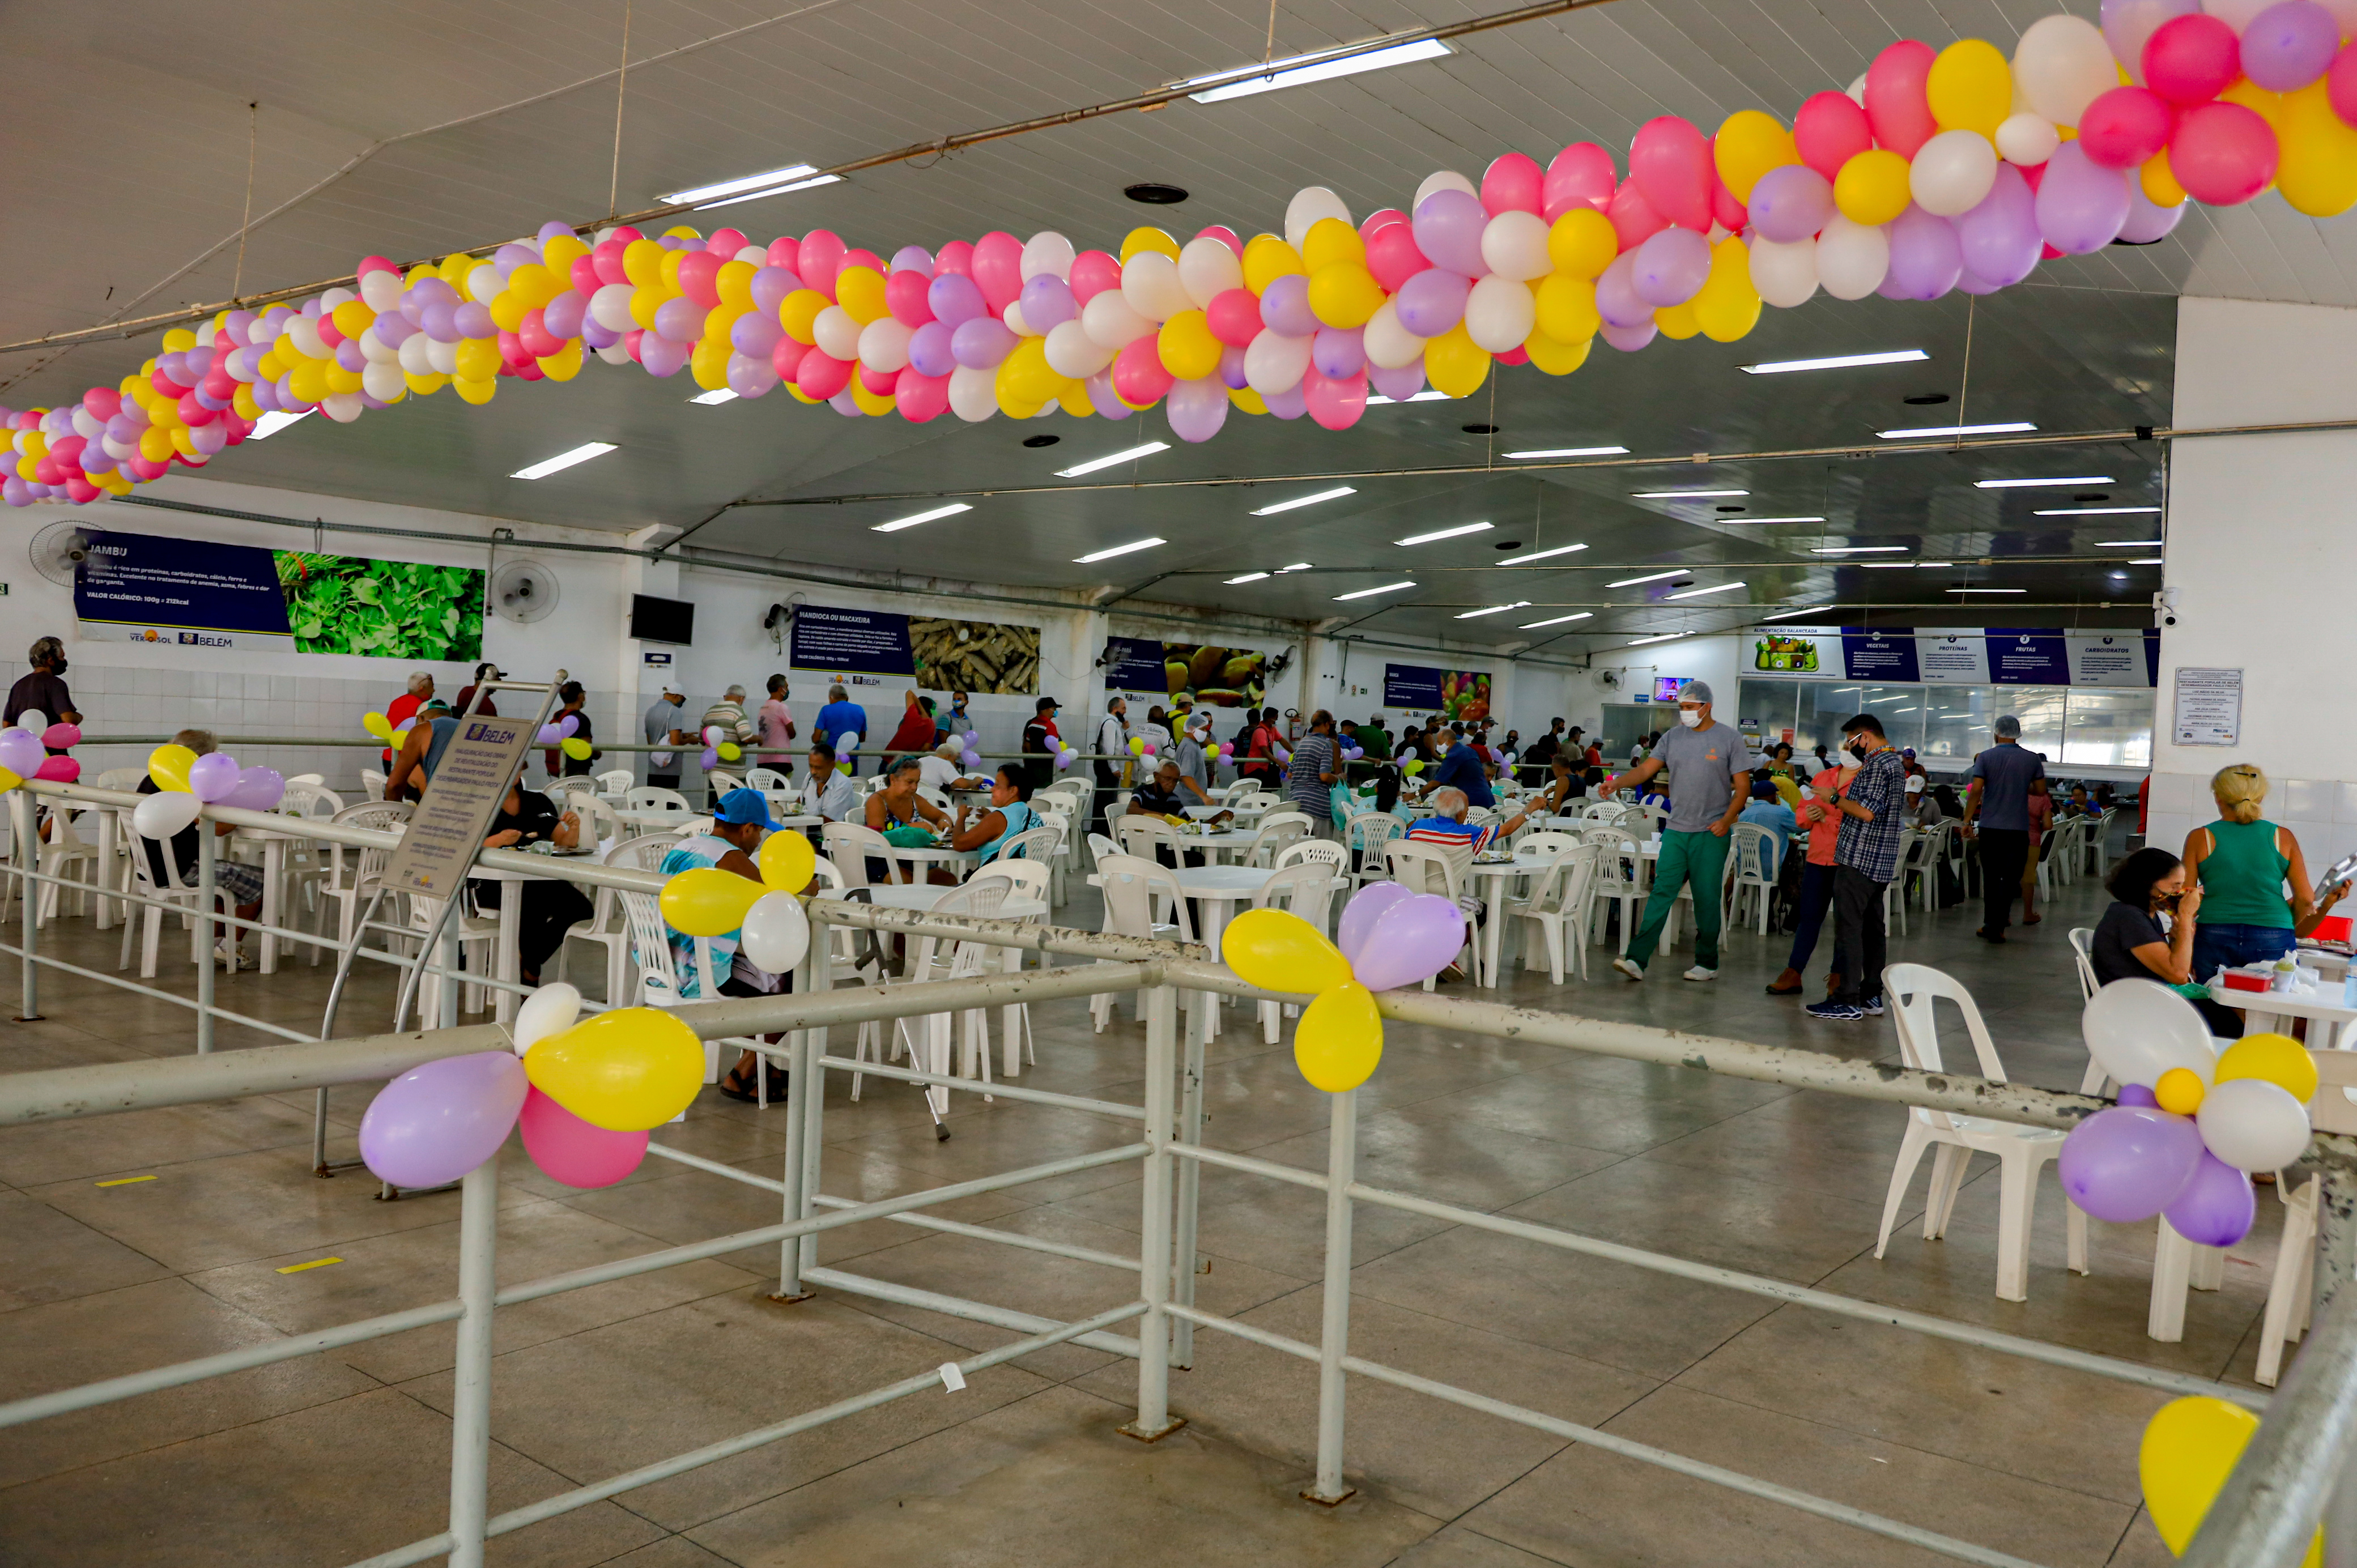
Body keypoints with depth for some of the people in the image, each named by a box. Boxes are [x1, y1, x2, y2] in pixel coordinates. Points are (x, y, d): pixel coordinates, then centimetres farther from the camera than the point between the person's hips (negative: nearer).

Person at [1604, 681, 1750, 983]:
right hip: (1676, 830, 3)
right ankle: (1636, 959, -9)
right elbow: (1647, 769, 2)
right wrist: (1617, 783, -16)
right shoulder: (1673, 738, 9)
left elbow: (1743, 786, -2)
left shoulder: (1729, 739, -1)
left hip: (1711, 833, -3)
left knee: (1706, 898, 2)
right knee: (1662, 893, -3)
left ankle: (1707, 963, 14)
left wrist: (1727, 819, -15)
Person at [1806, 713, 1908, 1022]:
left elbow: (1867, 811, -25)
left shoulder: (1877, 765, -15)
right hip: (1881, 862, 11)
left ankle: (1848, 1001, -9)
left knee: (1849, 927, -9)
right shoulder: (1895, 763, 18)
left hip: (1859, 858, -11)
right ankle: (1872, 995, 17)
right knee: (1872, 927, 13)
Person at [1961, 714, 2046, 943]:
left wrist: (1967, 821, -5)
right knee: (2010, 879, 2)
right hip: (2018, 829, 0)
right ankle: (1995, 926, -6)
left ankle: (1992, 923, 18)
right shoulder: (2033, 760, 1)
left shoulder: (1986, 757, -3)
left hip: (1989, 827, 0)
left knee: (1991, 877, 11)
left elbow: (1976, 791, -10)